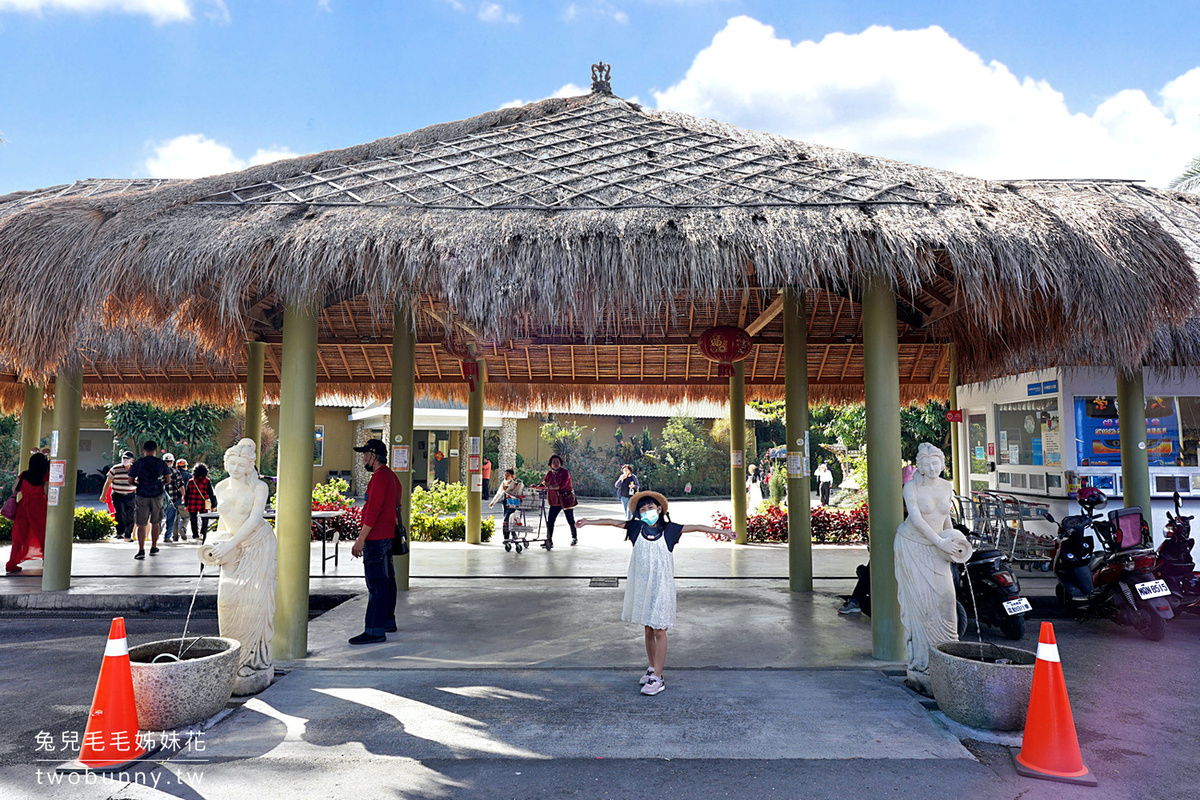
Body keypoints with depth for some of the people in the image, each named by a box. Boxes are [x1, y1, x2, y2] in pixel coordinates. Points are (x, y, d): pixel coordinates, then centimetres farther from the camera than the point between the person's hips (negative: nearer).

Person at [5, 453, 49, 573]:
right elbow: (46, 492, -11)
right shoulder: (45, 476, -4)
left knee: (20, 536, 7)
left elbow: (14, 490, 10)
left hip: (23, 506, 4)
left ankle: (12, 564, 4)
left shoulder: (23, 475, 7)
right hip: (38, 508, -3)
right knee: (43, 535, 7)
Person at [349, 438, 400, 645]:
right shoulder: (391, 476, 17)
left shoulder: (379, 477, -15)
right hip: (388, 536, 11)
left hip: (376, 539, -11)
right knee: (386, 581, 17)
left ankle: (375, 631, -7)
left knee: (377, 584, -9)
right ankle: (388, 621, 27)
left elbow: (373, 511, -21)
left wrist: (360, 539, -20)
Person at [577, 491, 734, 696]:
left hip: (661, 586, -3)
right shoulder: (636, 527, 2)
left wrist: (720, 531, -6)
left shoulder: (669, 529, -4)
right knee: (647, 631, 14)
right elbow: (614, 522, 9)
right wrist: (589, 521, 13)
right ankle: (652, 668, 32)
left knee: (659, 631, -3)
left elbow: (695, 528, -3)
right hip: (641, 586, 3)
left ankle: (657, 678, 2)